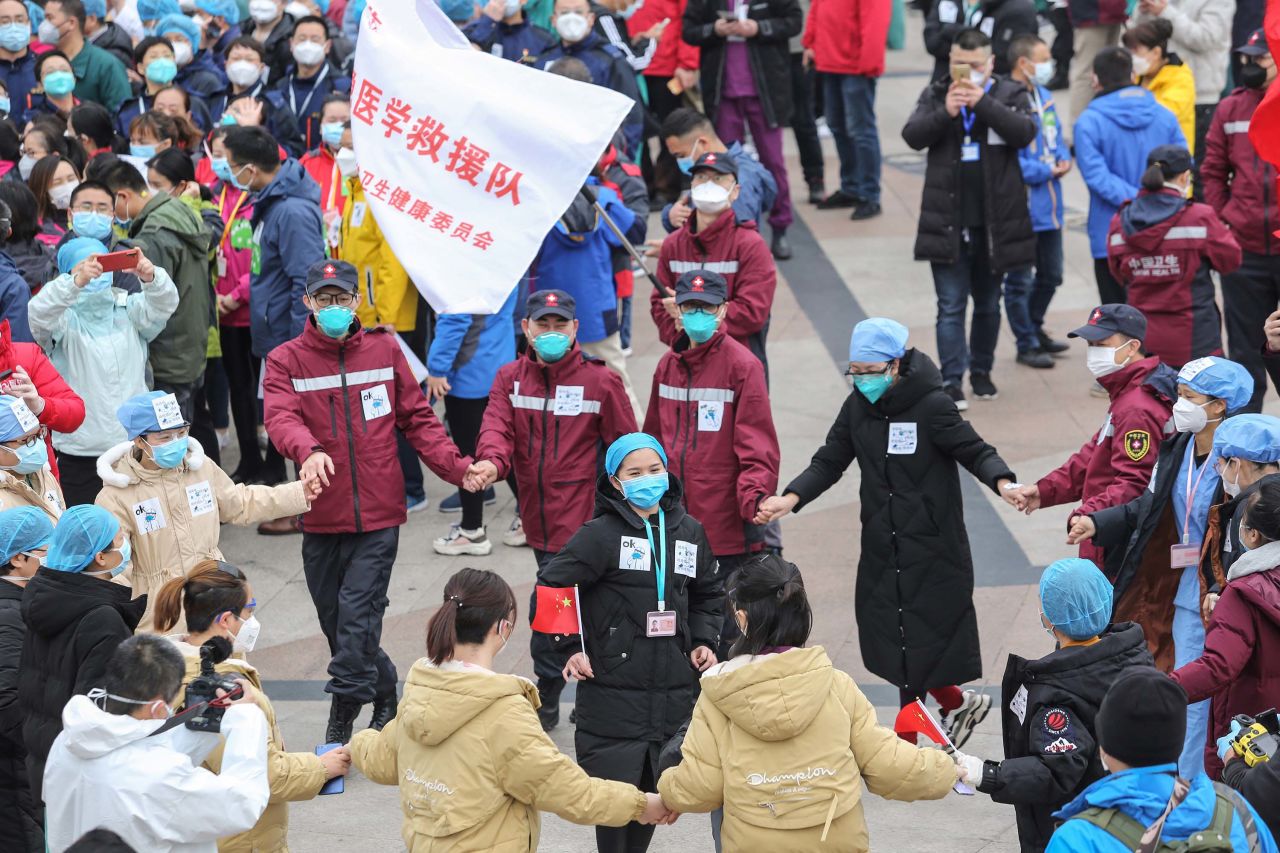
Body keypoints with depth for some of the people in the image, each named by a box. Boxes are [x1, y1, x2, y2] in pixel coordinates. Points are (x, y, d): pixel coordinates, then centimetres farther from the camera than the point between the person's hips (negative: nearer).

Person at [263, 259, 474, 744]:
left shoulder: (384, 350, 6)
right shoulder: (286, 360, 1)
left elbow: (416, 418, 8)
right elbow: (281, 417, -16)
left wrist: (455, 467, -5)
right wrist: (308, 450, -37)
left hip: (378, 514, -1)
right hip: (321, 518, 1)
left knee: (357, 618, -10)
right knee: (335, 620, 11)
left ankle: (342, 722, -3)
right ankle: (386, 696, 32)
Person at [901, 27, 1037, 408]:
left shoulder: (1010, 94, 0)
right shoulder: (935, 94, 4)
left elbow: (1025, 132, -15)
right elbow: (913, 135, -6)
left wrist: (982, 103, -23)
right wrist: (946, 112, -21)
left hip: (995, 220, 0)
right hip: (947, 221, 0)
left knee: (988, 304, 14)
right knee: (951, 306, -3)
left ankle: (981, 371, 29)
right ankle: (951, 381, -2)